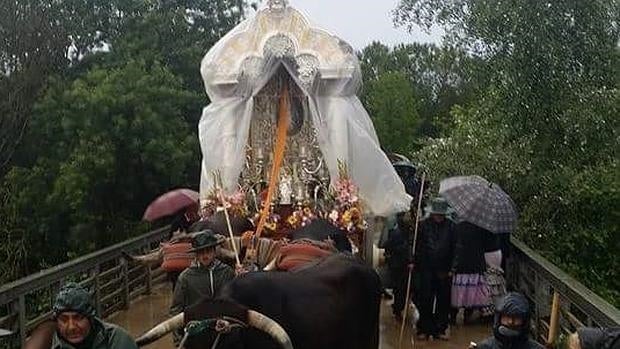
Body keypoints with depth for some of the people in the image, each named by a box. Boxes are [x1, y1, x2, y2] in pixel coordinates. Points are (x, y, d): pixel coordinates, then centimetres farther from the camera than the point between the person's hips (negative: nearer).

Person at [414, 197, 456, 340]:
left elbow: (454, 248, 2)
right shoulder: (423, 225, -1)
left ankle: (440, 329, 17)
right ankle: (424, 329, 11)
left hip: (444, 270, 1)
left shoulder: (450, 226, 1)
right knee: (425, 300, 2)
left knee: (443, 300, 6)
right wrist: (413, 262, -9)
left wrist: (452, 268, -2)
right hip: (426, 269, -1)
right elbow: (416, 246, 0)